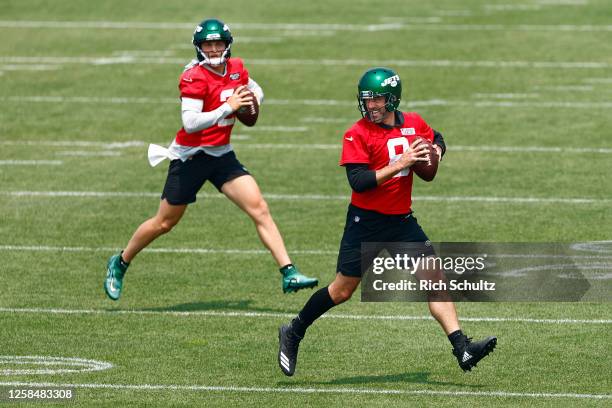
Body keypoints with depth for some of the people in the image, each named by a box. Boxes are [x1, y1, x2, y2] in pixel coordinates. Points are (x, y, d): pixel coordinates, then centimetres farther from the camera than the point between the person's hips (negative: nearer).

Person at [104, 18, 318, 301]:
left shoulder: (236, 69, 2)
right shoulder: (194, 78, -19)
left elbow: (256, 91, 23)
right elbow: (190, 123, -28)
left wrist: (252, 100, 0)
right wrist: (228, 107, -30)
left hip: (222, 155, 5)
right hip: (190, 157, -5)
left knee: (259, 210, -10)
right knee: (164, 223, 7)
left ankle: (289, 275, -12)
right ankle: (120, 264, 29)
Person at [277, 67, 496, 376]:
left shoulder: (413, 124, 4)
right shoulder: (357, 135, -12)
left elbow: (437, 139, 26)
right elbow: (358, 181, -23)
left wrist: (435, 152, 3)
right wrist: (400, 164, -25)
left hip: (402, 220, 4)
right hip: (365, 221, -4)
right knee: (342, 291, 3)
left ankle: (462, 349, -10)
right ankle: (293, 333, 23)